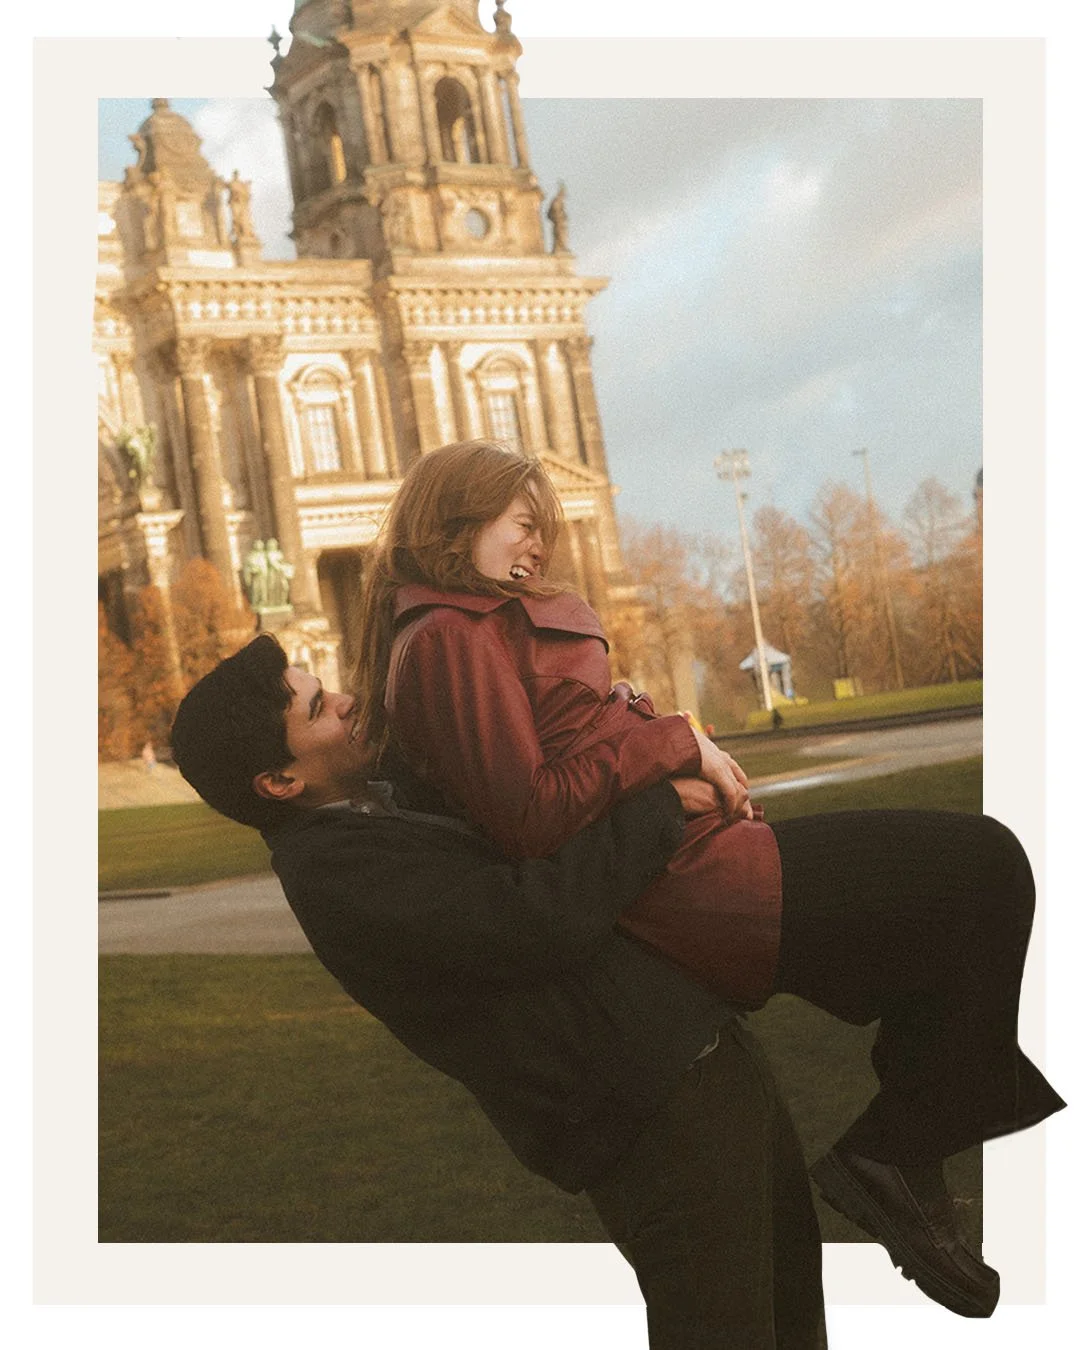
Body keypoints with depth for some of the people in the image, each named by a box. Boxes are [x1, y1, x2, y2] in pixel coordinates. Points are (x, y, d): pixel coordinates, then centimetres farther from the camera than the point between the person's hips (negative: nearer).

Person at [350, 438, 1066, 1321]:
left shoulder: (451, 630, 18)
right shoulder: (451, 636, -13)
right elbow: (530, 816, -23)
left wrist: (697, 765, 7)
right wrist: (677, 743, -14)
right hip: (672, 884, -11)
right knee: (983, 868, -8)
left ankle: (900, 1148, 12)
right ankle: (895, 1153, 2)